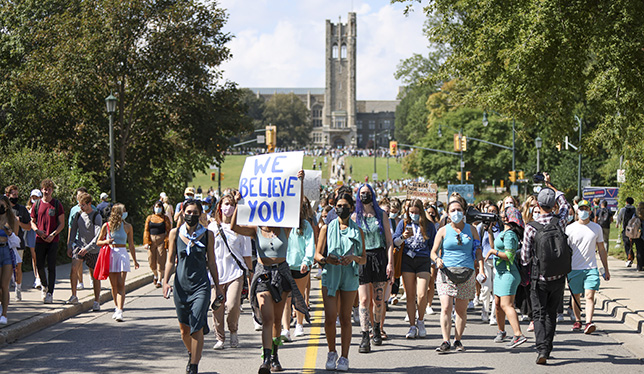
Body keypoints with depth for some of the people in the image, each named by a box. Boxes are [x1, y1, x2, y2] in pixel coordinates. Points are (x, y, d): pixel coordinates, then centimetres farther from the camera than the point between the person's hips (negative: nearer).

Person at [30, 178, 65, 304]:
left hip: (53, 241, -2)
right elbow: (32, 222, 13)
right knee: (39, 266, 4)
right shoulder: (37, 205, 8)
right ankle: (44, 285, 31)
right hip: (40, 240, 2)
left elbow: (62, 224, 2)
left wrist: (53, 234, -12)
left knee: (51, 267, -6)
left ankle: (50, 293, -3)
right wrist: (38, 231, -7)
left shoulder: (57, 204, 2)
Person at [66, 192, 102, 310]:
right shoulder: (78, 214, 4)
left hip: (93, 249, -3)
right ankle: (74, 296, -7)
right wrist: (70, 246, 10)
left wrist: (87, 248, -23)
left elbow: (98, 236, -17)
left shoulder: (96, 217, -11)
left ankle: (97, 301, 12)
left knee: (95, 275, 2)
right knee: (74, 268, -17)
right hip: (79, 245, 3)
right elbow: (73, 230, 15)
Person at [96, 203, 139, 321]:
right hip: (110, 255, 1)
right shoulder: (106, 226, 4)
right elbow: (98, 242, 12)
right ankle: (117, 307, 24)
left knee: (121, 284, -12)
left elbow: (131, 245, 12)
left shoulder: (127, 227, 6)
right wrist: (106, 242, -10)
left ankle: (119, 312, -20)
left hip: (122, 254, -1)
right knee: (114, 285, 6)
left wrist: (135, 260, 12)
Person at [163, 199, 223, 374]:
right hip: (181, 286, 2)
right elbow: (170, 260, 8)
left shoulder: (207, 235, 3)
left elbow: (211, 263, 9)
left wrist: (217, 286, 10)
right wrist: (165, 281, -4)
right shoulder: (175, 233, 4)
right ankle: (191, 354, 40)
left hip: (201, 286, -2)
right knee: (184, 328, 12)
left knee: (197, 328, -13)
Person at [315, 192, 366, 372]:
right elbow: (317, 254, 6)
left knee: (345, 318, 1)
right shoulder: (327, 228, 10)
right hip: (330, 276, 0)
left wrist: (353, 257, -14)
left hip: (350, 276, 0)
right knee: (330, 318, -8)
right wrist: (326, 259, -16)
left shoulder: (358, 231, 11)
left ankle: (344, 357, 9)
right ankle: (332, 352, 12)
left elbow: (364, 259, 8)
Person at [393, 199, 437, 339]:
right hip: (407, 260, 1)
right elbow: (394, 242, 3)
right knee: (410, 295, 1)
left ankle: (420, 322, 11)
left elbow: (433, 246, 13)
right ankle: (412, 327, 9)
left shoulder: (429, 225, 7)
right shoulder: (403, 223, 8)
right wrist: (403, 236, -16)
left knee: (422, 295, -13)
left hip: (423, 261, -1)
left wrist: (435, 263, 8)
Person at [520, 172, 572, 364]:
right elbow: (565, 204, 20)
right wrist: (550, 186, 27)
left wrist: (525, 265, 16)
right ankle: (547, 348, 17)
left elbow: (525, 256, -7)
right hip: (558, 276, 3)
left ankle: (542, 349, -13)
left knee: (539, 314, 3)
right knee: (551, 314, 14)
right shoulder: (560, 221, -5)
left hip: (539, 277, -2)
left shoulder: (531, 227, -12)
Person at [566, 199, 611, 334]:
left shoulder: (596, 228, 6)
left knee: (590, 296, -13)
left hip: (591, 268, 0)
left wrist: (606, 270, 14)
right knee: (576, 296, 9)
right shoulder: (570, 229, 0)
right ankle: (577, 321, 25)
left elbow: (601, 250, 14)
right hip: (574, 268, 0)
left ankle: (589, 323, -22)